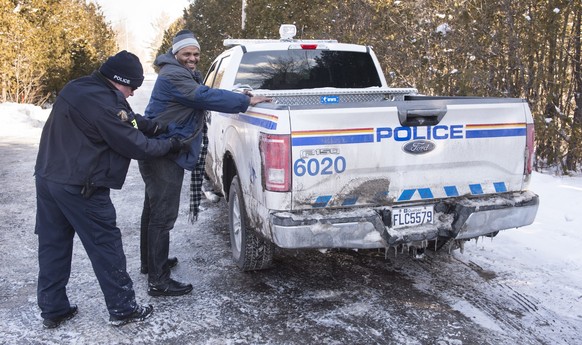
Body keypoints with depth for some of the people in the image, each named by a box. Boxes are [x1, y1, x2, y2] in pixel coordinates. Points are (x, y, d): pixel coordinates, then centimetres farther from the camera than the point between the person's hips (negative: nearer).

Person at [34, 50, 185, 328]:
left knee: (53, 245, 14)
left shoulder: (81, 88, 9)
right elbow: (136, 146, -16)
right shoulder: (102, 103, -22)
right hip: (80, 187, -10)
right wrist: (172, 145, -3)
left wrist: (155, 127, 3)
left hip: (48, 178, 10)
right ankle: (123, 309, 13)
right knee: (106, 246, 2)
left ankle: (52, 309, 25)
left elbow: (125, 118, 15)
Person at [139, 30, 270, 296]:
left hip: (161, 153, 11)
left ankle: (150, 262, 37)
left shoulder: (184, 74, 18)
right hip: (164, 154, -11)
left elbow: (202, 96, 21)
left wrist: (237, 98, 6)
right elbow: (205, 96, -26)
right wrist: (245, 101, -24)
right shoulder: (173, 76, -16)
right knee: (163, 216, -9)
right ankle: (158, 281, -3)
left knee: (154, 209, 21)